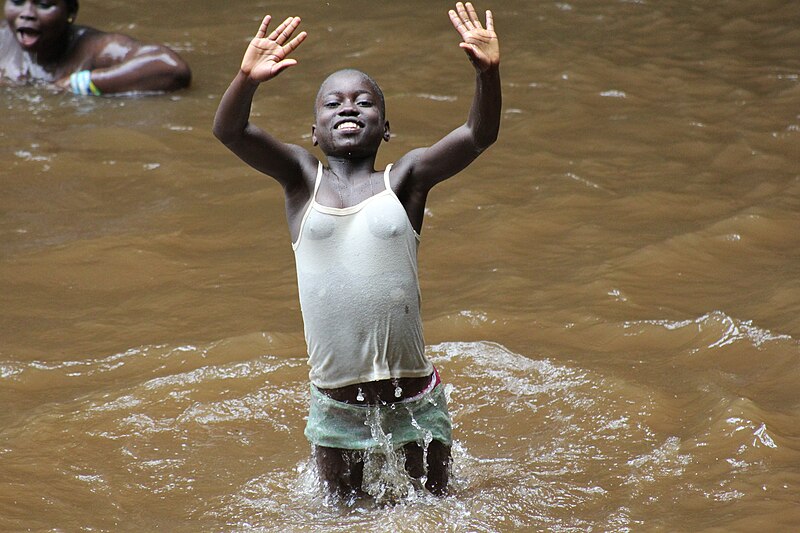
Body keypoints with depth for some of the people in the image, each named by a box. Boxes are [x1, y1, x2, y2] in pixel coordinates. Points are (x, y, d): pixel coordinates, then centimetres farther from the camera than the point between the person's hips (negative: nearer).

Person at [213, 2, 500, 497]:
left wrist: (488, 72, -32)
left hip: (412, 396, -1)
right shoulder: (301, 177, 0)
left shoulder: (404, 179, -2)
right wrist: (247, 79, -33)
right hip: (336, 404, 1)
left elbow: (479, 135, -14)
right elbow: (229, 130, -13)